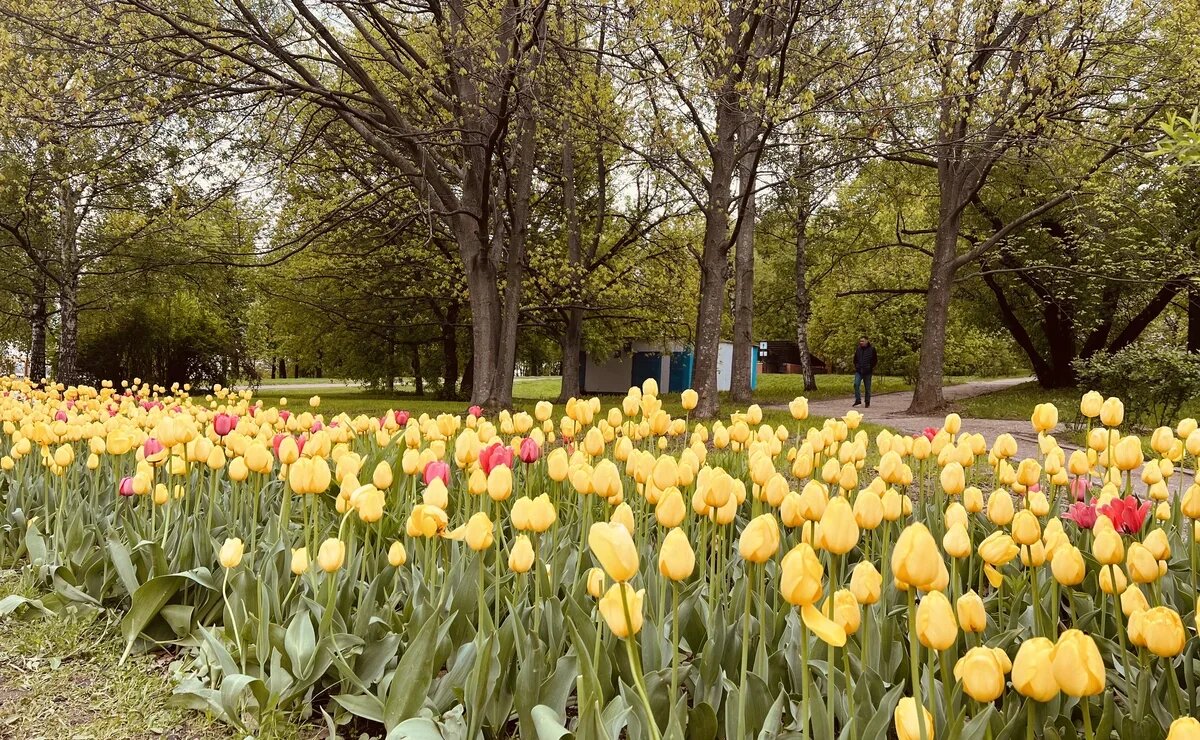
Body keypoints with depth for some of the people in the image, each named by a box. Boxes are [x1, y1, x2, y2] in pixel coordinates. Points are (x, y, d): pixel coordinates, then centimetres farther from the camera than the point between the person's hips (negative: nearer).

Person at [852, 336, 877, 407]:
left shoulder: (872, 349, -3)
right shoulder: (858, 349, 8)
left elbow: (875, 360, 2)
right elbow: (855, 359, 21)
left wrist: (871, 368, -3)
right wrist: (856, 366, 10)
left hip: (867, 372, -3)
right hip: (858, 371, 3)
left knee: (867, 387, 4)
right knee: (856, 384, -13)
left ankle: (867, 403, 12)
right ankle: (858, 399, -3)